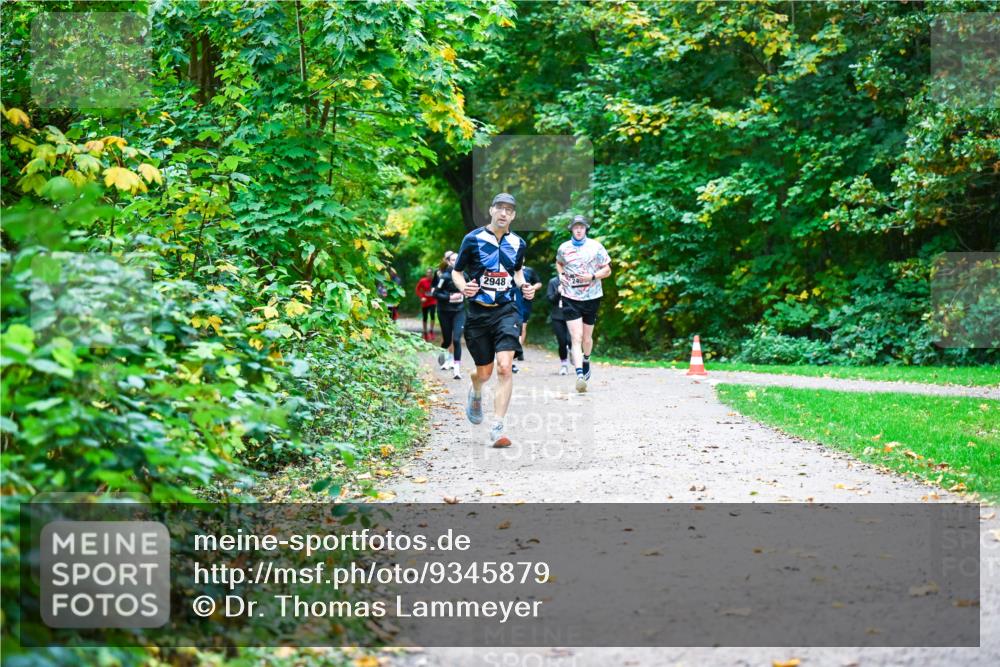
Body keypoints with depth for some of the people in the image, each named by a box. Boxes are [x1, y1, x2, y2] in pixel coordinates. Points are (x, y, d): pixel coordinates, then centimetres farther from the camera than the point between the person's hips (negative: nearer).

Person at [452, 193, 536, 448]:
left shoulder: (517, 243, 6)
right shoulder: (473, 239, -4)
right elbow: (456, 271, 3)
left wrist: (523, 286, 4)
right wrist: (463, 287, -18)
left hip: (506, 311, 1)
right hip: (478, 312, -1)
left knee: (504, 367, -17)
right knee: (484, 373, 7)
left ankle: (497, 428, -13)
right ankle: (476, 393, 47)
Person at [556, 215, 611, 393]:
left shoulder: (596, 247, -2)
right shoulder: (564, 248, 3)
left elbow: (607, 270, 1)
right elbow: (558, 263, 26)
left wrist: (592, 277, -15)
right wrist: (561, 275, 6)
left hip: (591, 297, 1)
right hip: (570, 298, 0)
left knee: (587, 337, 13)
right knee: (576, 338, -12)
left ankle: (586, 360, 44)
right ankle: (580, 375, -22)